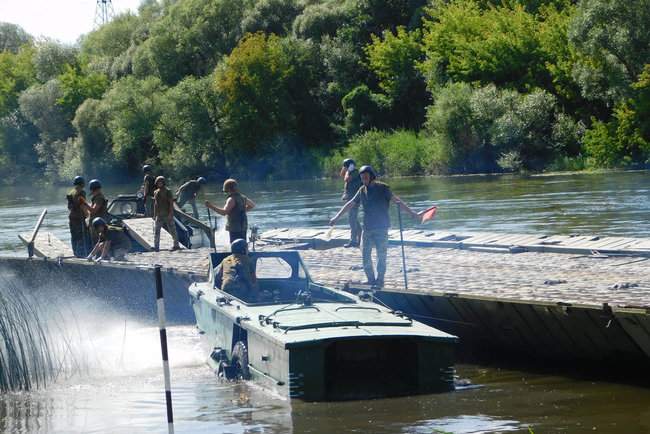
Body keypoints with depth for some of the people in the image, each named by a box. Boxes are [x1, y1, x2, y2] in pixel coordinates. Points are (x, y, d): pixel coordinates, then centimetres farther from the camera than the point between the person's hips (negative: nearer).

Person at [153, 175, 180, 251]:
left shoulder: (168, 191, -7)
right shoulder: (156, 192, 11)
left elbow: (171, 203, -12)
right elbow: (155, 204, 16)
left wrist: (170, 213, -20)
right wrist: (154, 215, 12)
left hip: (168, 215, -5)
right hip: (159, 215, 5)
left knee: (172, 230, 1)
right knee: (156, 231, -4)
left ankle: (176, 245, 11)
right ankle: (156, 247, -3)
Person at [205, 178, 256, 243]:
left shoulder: (232, 199, -16)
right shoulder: (242, 197, 12)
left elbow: (224, 212, -28)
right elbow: (252, 205, 28)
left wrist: (212, 206, -26)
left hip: (235, 228, -9)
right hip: (243, 227, 9)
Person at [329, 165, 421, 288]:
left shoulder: (383, 188, -6)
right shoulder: (362, 191, 9)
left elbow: (396, 200, -15)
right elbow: (350, 204, 19)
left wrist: (411, 212, -27)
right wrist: (336, 217, 22)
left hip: (381, 227, -5)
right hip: (367, 228, 5)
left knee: (381, 256, -3)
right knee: (365, 255, 4)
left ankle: (380, 281, 6)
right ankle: (371, 280, 15)